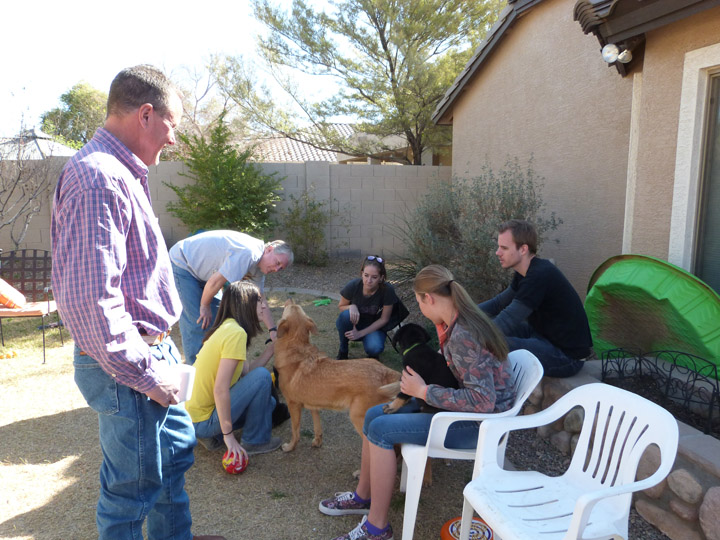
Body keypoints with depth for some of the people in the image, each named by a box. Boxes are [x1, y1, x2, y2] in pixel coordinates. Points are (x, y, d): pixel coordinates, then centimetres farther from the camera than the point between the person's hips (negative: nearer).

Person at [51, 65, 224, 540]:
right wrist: (145, 373, -21)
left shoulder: (121, 173, 12)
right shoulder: (97, 180, -23)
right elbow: (88, 300, -30)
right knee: (134, 487, 7)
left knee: (175, 451, 25)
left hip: (152, 350, 11)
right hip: (126, 371, -11)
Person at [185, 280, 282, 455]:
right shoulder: (236, 333, -23)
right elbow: (220, 390, -27)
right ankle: (255, 441, 0)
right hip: (203, 422, -9)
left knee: (267, 402, 18)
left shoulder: (226, 327, 7)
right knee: (262, 376, -15)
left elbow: (246, 370, 5)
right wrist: (228, 435, -21)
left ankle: (213, 436, 12)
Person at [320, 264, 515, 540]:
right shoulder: (461, 321, 2)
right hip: (467, 407, 9)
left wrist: (423, 391, -23)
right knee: (374, 414, 5)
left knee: (380, 429, -16)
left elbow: (483, 401, -32)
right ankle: (363, 496, 24)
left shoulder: (462, 336, -28)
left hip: (479, 423, -9)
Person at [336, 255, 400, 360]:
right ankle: (343, 350, -7)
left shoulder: (387, 290, -25)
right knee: (346, 315, -33)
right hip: (354, 323, 2)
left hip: (374, 327, -1)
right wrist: (352, 307, -27)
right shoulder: (353, 285, -23)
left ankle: (372, 353, 6)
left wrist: (360, 333, -18)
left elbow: (384, 319, -13)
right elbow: (341, 307, -4)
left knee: (374, 348, -33)